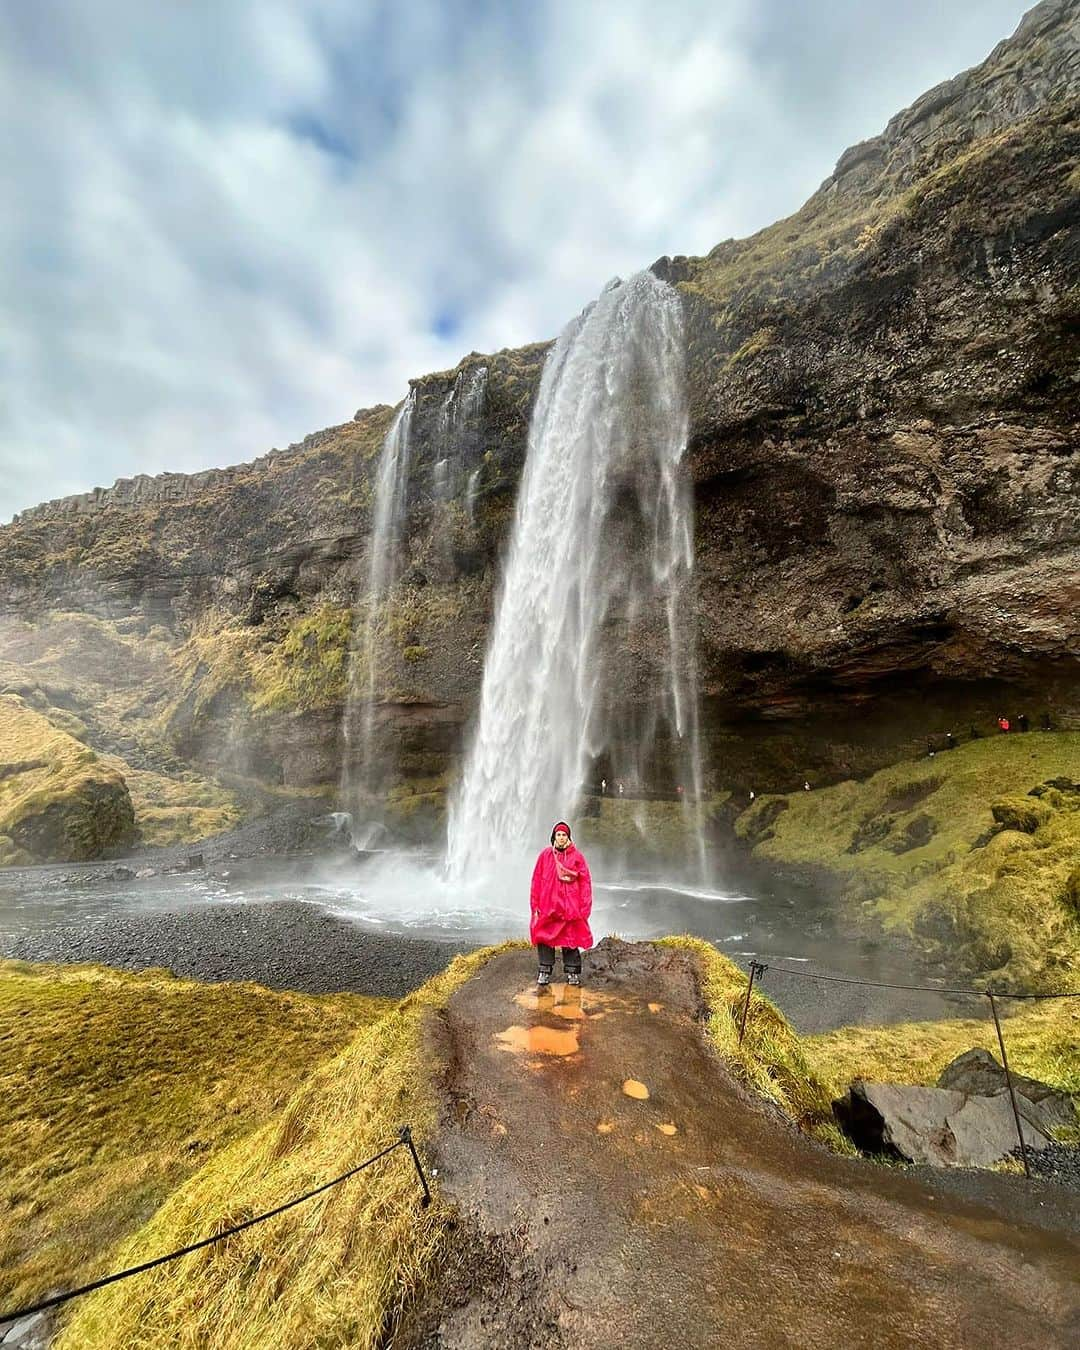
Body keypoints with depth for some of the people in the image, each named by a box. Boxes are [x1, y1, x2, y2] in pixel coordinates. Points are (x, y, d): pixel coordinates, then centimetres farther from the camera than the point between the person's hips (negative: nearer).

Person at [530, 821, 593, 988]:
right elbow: (536, 880, 5)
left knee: (571, 939, 7)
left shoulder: (577, 856, 1)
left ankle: (572, 972, 21)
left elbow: (585, 881, 1)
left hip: (571, 906, -1)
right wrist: (535, 904, 2)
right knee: (545, 938, 5)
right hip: (547, 905, 1)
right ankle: (544, 971, 19)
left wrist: (584, 906, -4)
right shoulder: (545, 855, 3)